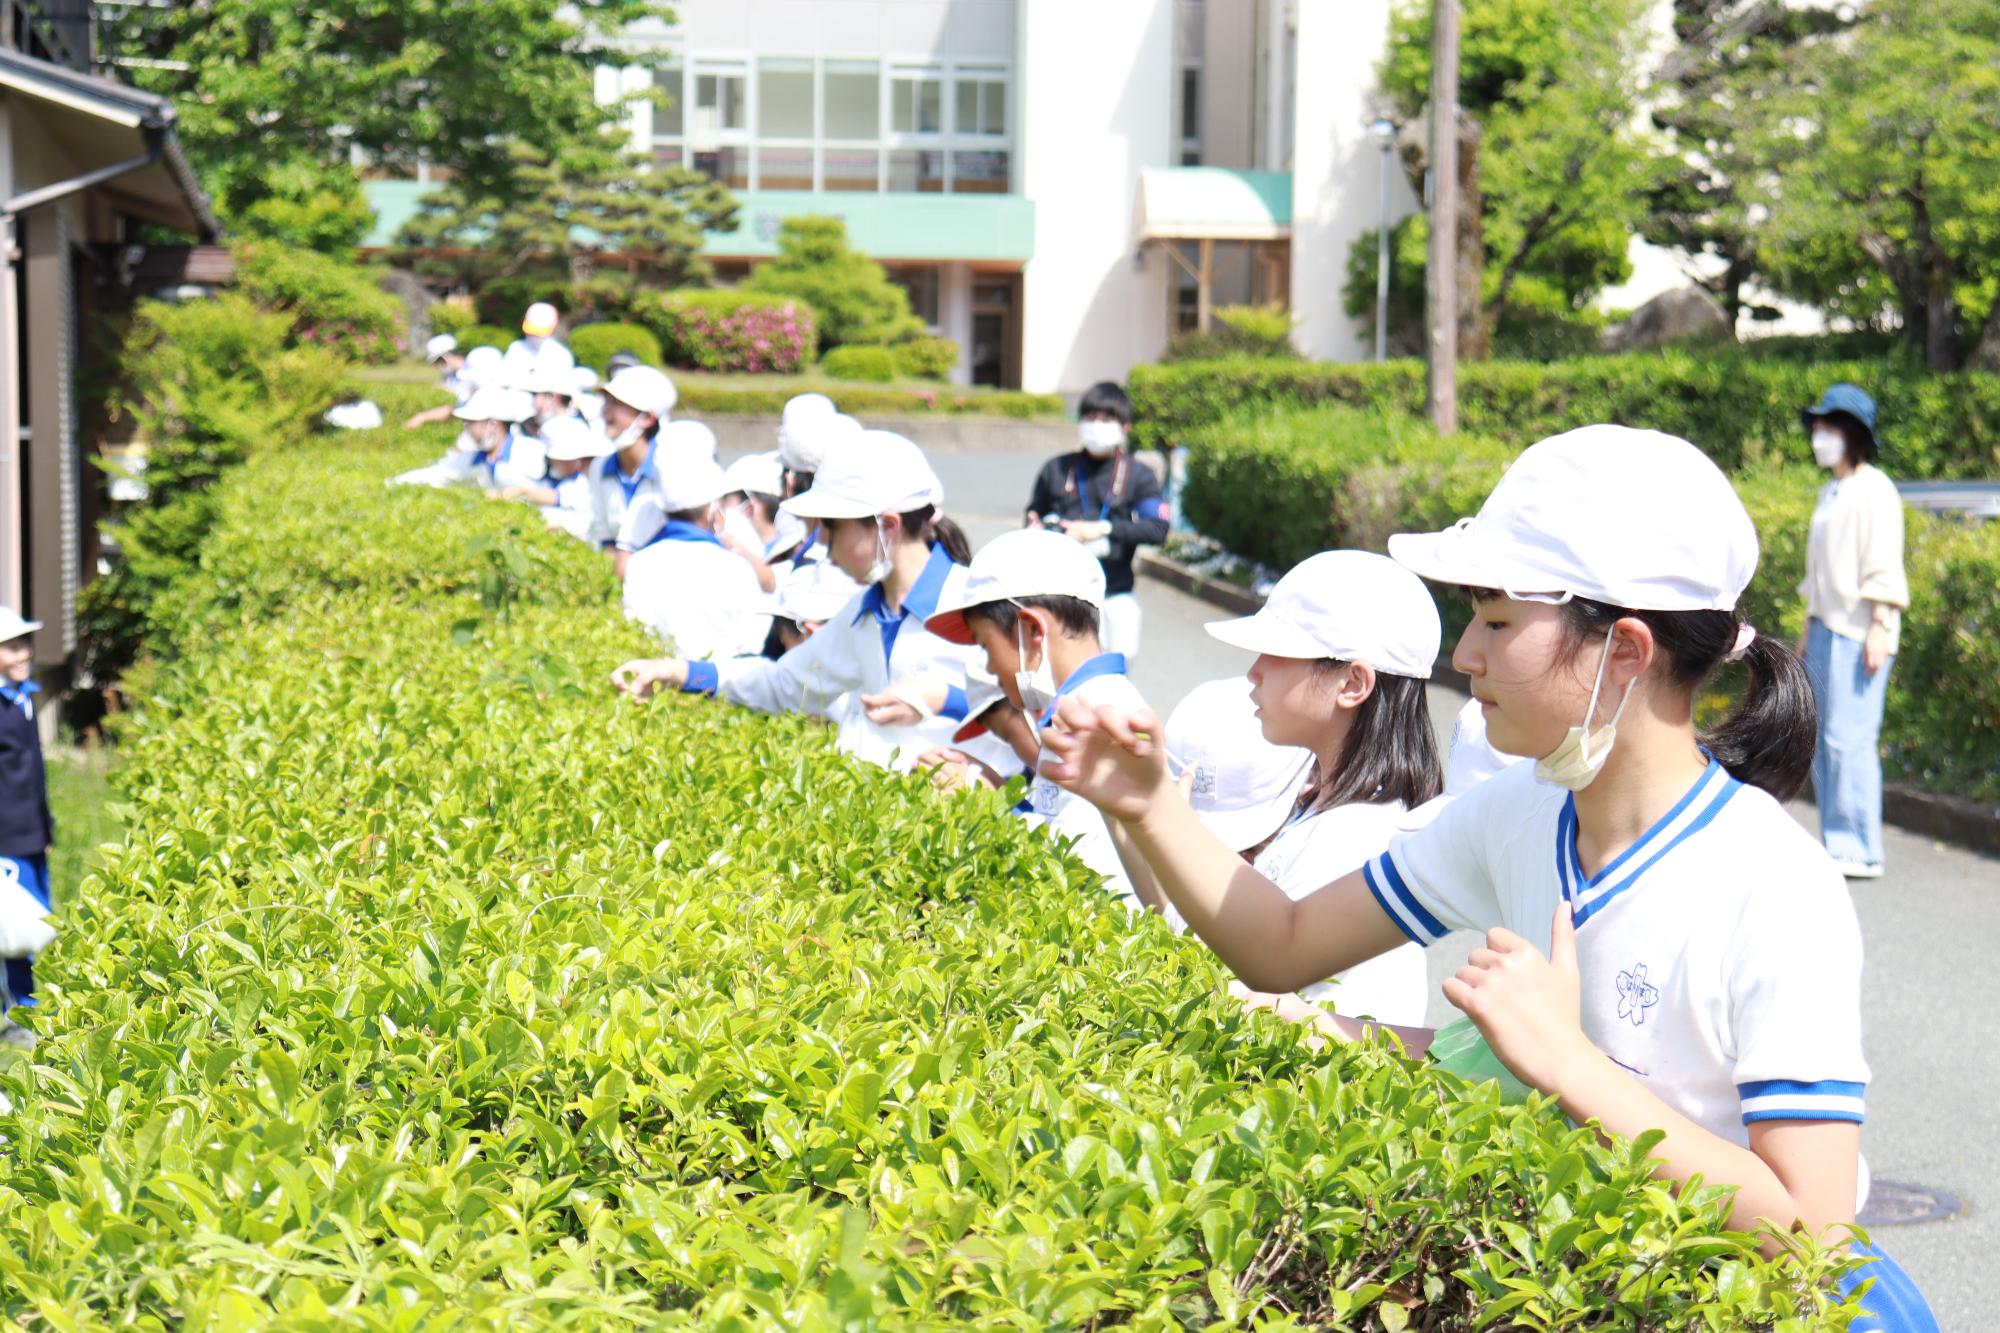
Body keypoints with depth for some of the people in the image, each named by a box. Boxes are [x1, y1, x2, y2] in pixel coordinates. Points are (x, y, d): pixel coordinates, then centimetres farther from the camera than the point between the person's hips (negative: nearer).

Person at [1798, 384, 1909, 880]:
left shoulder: (1873, 490, -7)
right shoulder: (1830, 494, 19)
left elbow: (1883, 568, -13)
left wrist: (1879, 629, -18)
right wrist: (1809, 629, 23)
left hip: (1859, 632, -9)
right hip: (1826, 629, 9)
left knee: (1848, 739, -13)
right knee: (1823, 741, 8)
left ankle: (1861, 852, -9)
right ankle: (1837, 847, 13)